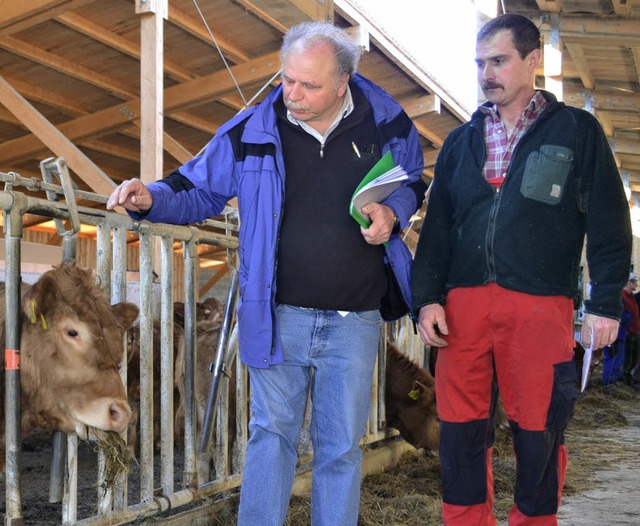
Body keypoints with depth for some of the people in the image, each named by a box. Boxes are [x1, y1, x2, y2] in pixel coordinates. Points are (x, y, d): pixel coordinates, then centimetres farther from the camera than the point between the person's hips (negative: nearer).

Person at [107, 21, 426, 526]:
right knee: (271, 435, 5)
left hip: (354, 320, 1)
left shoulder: (387, 123, -3)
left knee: (340, 446, 10)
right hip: (278, 315, 0)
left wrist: (392, 213, -8)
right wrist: (152, 198, -15)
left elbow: (412, 183, 14)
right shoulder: (251, 131, -5)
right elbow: (199, 191, 5)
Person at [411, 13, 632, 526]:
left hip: (540, 305, -3)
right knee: (460, 429, 5)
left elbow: (608, 224, 3)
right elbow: (437, 228, 14)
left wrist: (605, 302, -4)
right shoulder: (461, 141, 16)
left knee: (538, 429, 3)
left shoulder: (577, 131, 6)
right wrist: (427, 297, 3)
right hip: (464, 303, 3)